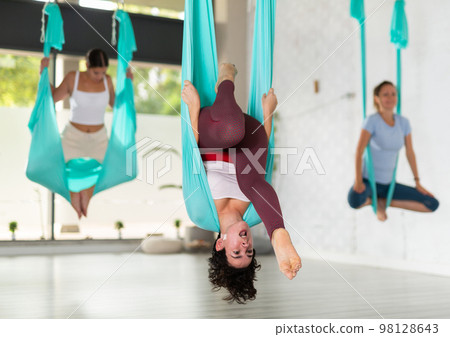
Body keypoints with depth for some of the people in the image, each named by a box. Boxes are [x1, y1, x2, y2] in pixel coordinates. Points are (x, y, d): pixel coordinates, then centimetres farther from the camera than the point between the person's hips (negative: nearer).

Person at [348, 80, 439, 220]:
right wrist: (358, 181, -25)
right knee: (354, 202, -40)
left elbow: (410, 152, 7)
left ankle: (383, 201, 5)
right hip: (368, 179, -5)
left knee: (433, 204, -2)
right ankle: (373, 199, -1)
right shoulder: (372, 121, -16)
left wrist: (418, 183, 9)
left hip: (387, 183, 5)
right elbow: (359, 151, -19)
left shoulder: (403, 122, 0)